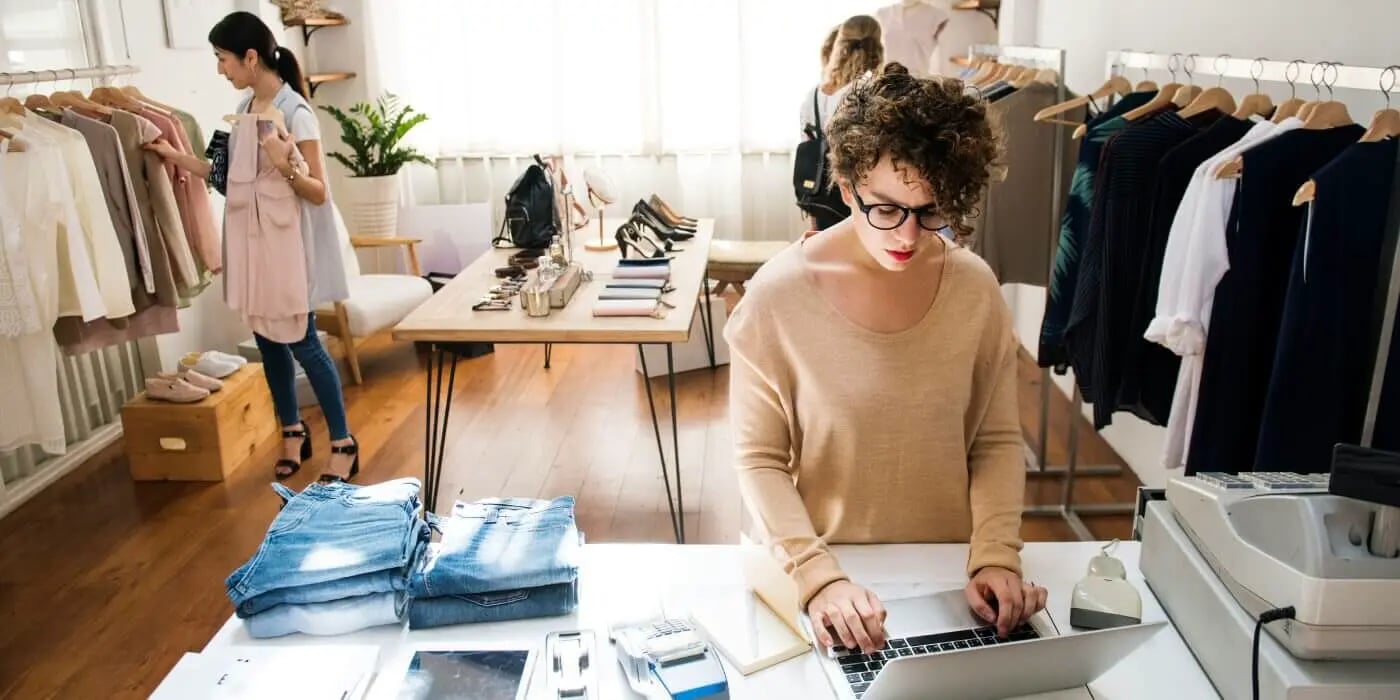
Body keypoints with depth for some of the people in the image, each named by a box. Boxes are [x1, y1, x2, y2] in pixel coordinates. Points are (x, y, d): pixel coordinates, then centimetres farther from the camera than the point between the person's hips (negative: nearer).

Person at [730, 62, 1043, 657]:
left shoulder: (974, 288, -4)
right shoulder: (778, 296, -12)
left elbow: (997, 440, 3)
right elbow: (759, 459, -8)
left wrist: (995, 557, -10)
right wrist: (818, 577, -19)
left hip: (945, 571, 2)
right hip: (814, 571, -2)